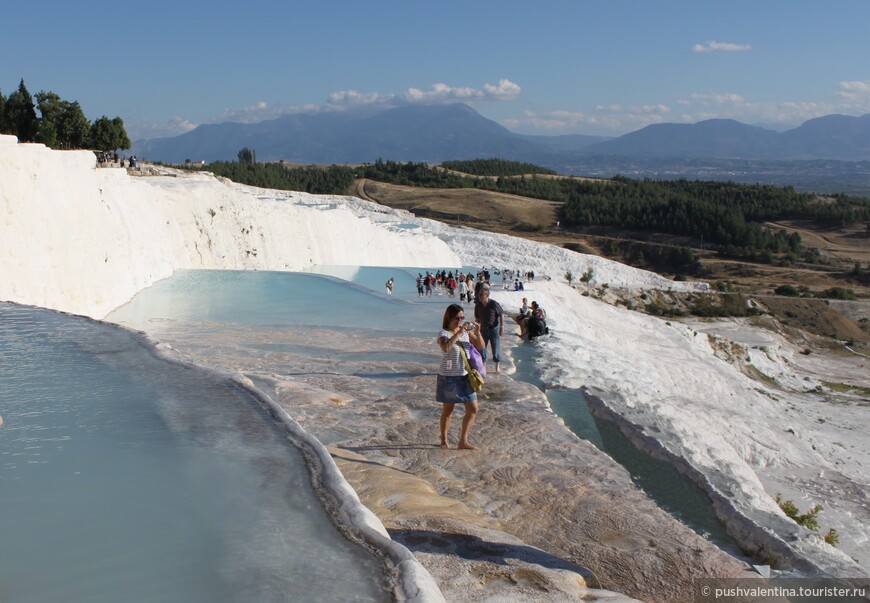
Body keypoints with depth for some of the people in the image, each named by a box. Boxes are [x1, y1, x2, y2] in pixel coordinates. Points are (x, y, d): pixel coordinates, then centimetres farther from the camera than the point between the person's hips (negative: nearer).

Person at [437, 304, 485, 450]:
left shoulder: (466, 331, 3)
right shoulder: (444, 333, -14)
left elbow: (481, 346, 4)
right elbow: (446, 348, -35)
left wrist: (477, 332, -13)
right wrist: (459, 332, -35)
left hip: (465, 376, 5)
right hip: (448, 377, -5)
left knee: (473, 410, 4)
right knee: (448, 411, 9)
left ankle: (463, 442, 14)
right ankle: (444, 440, 27)